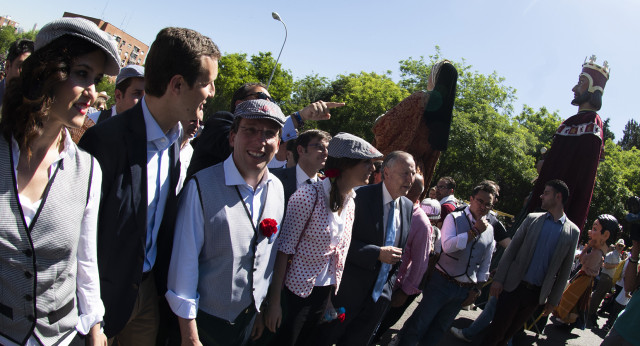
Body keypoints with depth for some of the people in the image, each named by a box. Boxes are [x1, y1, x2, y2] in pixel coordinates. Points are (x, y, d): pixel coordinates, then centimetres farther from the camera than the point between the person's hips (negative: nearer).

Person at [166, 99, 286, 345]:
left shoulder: (277, 189, -3)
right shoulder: (201, 186, -20)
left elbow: (269, 256, 6)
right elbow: (184, 262, -17)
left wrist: (262, 308, 11)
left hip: (250, 318, 5)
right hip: (205, 319, -5)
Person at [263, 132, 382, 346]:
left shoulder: (350, 202, 2)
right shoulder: (309, 195, -21)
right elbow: (285, 249, -19)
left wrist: (335, 289, 12)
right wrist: (274, 301, -19)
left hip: (325, 291, 7)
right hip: (298, 288, -7)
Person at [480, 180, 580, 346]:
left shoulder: (573, 232, 1)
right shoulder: (532, 219, 2)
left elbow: (565, 270, 5)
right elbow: (511, 249, 1)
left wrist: (553, 300, 5)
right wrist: (498, 279, -5)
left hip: (536, 294, 0)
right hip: (514, 286, 0)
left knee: (510, 332, 12)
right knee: (496, 330, 1)